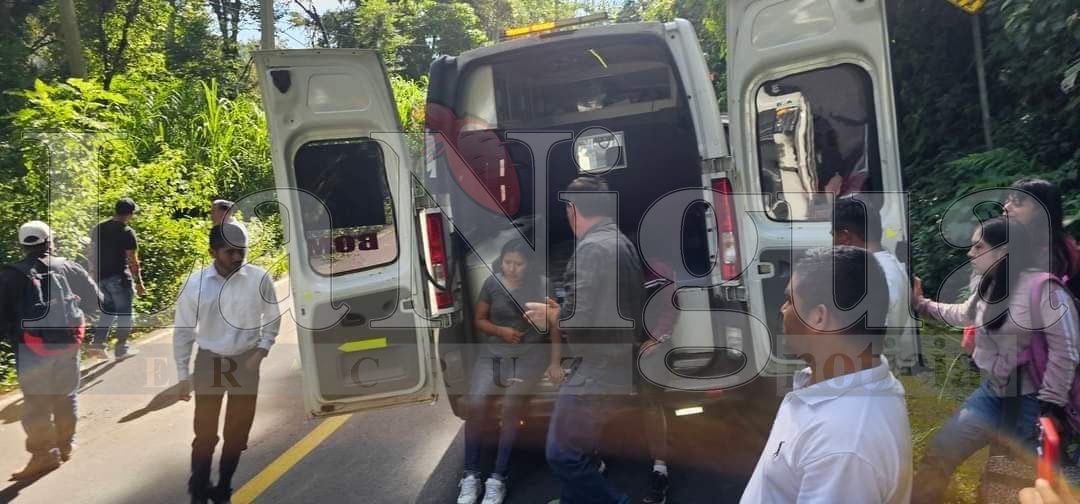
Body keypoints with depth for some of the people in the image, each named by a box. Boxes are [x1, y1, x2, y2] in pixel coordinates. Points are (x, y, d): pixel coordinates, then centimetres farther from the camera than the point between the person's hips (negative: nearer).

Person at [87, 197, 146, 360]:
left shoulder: (99, 228, 5)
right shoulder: (127, 232, -15)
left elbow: (92, 254, 11)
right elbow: (133, 261, -15)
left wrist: (95, 273, 20)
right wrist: (139, 282, -8)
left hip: (102, 276, 7)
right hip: (119, 277, -7)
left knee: (109, 310, 19)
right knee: (124, 312, 6)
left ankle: (97, 344, 11)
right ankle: (122, 349, 11)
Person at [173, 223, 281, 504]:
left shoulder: (259, 279, -13)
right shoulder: (195, 284, -12)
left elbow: (273, 318, 3)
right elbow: (183, 331, -2)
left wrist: (263, 349, -10)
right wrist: (183, 375, 0)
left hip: (246, 362, 1)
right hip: (209, 362, 0)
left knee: (237, 433, 10)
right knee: (205, 432, 6)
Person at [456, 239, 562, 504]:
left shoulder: (541, 285, -2)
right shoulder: (492, 283, 2)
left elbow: (553, 325, 3)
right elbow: (479, 320, 10)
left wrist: (555, 362, -4)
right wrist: (500, 330, -10)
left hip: (530, 354, -2)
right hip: (493, 352, 2)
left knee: (511, 406, -27)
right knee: (476, 405, -22)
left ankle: (498, 479, -14)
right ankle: (470, 476, -7)